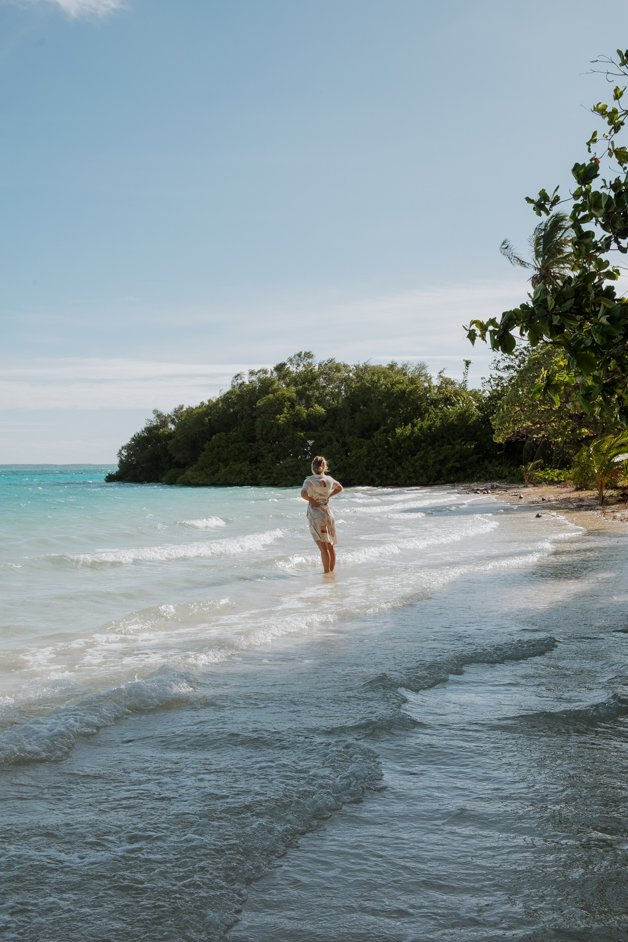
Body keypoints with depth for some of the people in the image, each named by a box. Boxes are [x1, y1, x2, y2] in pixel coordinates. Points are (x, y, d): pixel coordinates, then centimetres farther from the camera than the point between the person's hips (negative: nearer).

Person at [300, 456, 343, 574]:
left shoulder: (309, 480, -11)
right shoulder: (329, 479, 6)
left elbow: (303, 494, -27)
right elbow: (340, 488, 24)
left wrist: (311, 500, -10)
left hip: (316, 514, -5)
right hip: (328, 512, 5)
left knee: (323, 547, -8)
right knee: (330, 546, 13)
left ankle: (327, 572, -10)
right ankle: (332, 571, 20)